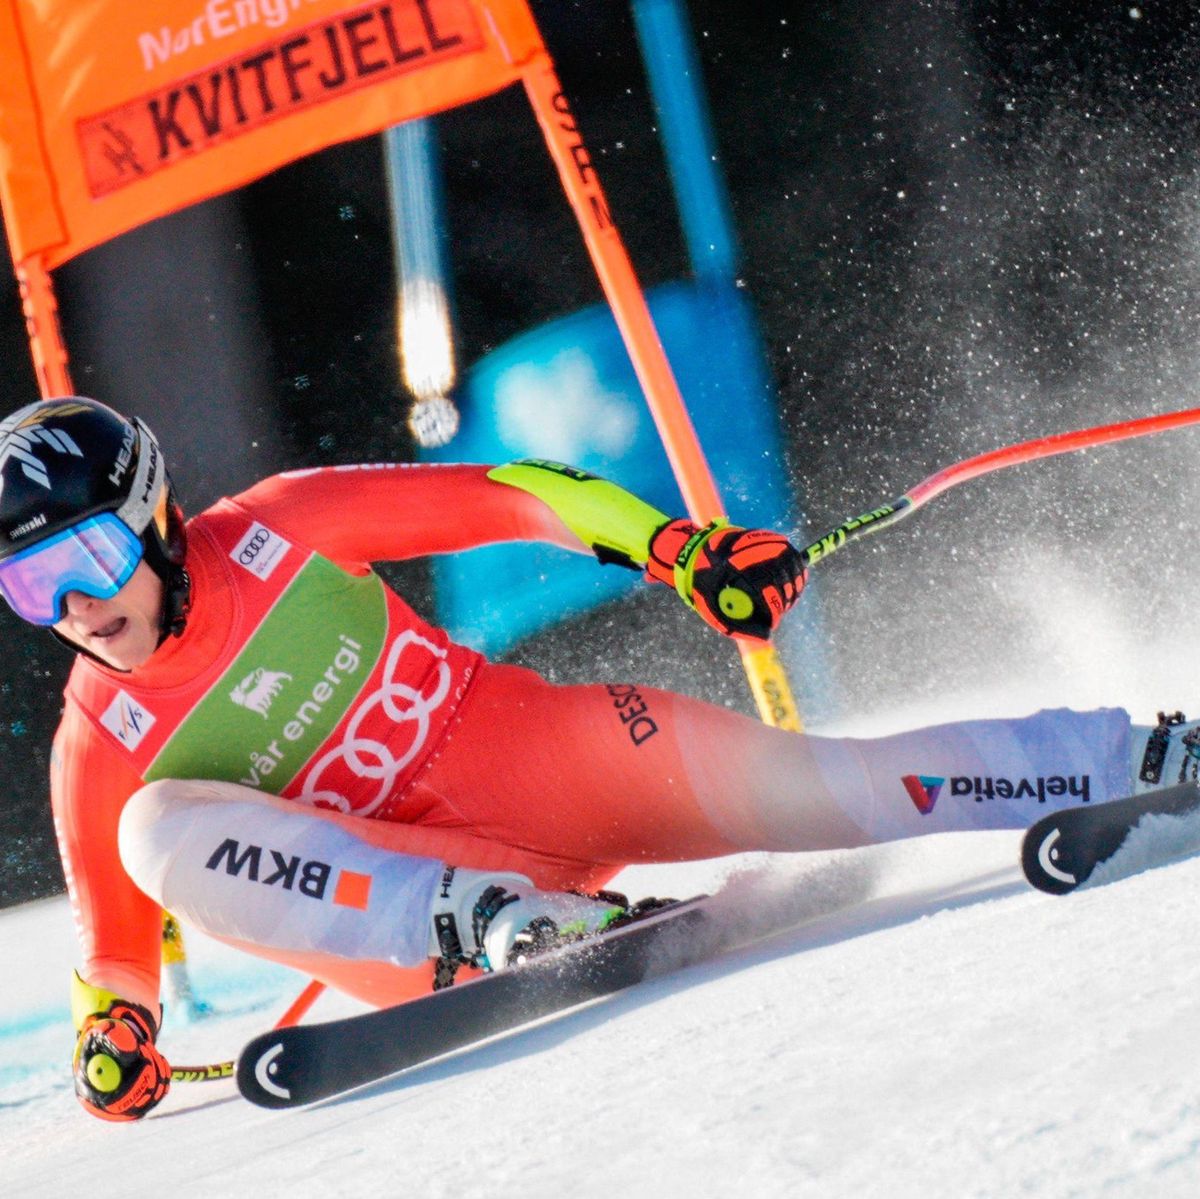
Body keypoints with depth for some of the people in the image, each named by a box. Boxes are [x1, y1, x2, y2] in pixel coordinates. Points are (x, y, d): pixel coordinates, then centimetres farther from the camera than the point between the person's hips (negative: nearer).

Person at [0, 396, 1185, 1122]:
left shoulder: (273, 532, -8)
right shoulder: (98, 752, -5)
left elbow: (497, 497, -3)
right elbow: (114, 940, 7)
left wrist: (677, 546, -10)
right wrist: (112, 1034, -14)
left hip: (541, 753, 0)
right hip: (407, 889, 0)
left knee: (813, 787, -17)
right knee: (165, 833, -24)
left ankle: (1142, 760, -3)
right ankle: (479, 925, -36)